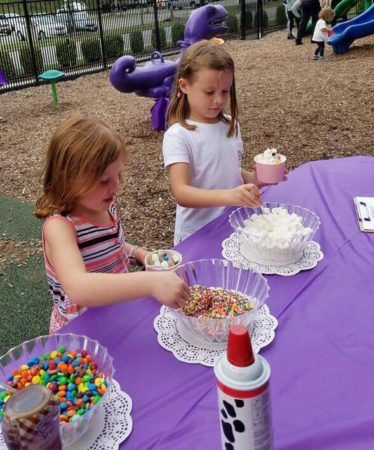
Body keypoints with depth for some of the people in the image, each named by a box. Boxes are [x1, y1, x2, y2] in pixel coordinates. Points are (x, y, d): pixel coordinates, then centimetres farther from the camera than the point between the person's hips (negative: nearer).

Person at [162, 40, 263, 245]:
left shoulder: (231, 125, 0)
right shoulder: (178, 135, -17)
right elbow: (181, 193, -27)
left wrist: (254, 179, -5)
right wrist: (227, 196, -41)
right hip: (198, 236, -5)